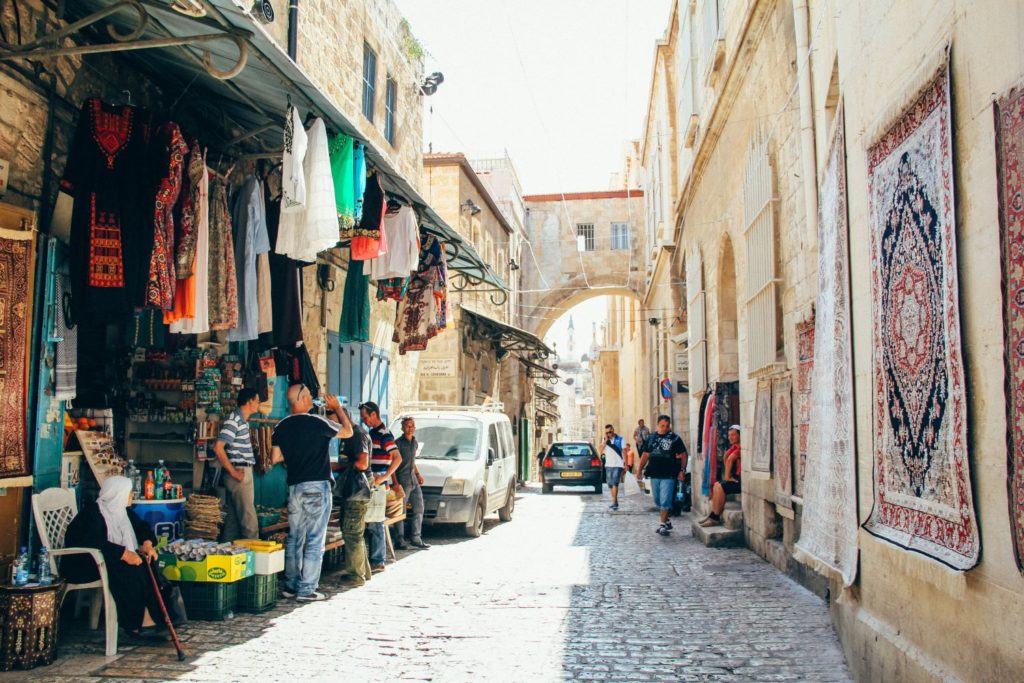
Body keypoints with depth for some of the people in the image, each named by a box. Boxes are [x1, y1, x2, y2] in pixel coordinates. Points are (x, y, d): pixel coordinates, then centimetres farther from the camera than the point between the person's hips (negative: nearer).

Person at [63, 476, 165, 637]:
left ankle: (147, 617, -22)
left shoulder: (121, 510, 6)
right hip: (81, 565, -8)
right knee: (127, 569, -31)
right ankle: (137, 623, -23)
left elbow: (141, 526, 15)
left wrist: (147, 543, -6)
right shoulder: (92, 512, -19)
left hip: (107, 559, 8)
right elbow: (93, 541, -33)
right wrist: (123, 554, -39)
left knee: (146, 563, -16)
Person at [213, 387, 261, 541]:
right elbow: (218, 447, -22)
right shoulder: (234, 420, -15)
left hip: (243, 473, 10)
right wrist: (233, 472, -19)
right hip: (240, 474, -10)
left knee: (233, 519, 13)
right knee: (249, 522, -8)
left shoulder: (242, 420, 15)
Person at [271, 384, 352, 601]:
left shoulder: (282, 427, 5)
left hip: (294, 486, 6)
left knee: (294, 538, 15)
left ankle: (290, 585, 21)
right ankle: (307, 589, -1)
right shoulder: (317, 423, -11)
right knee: (315, 540, -1)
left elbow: (276, 458, 8)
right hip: (317, 486, -6)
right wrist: (337, 407, 13)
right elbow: (348, 431, 2)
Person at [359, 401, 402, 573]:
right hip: (370, 484, 9)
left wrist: (384, 477, -23)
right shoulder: (372, 433, 16)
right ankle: (375, 558, 18)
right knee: (369, 522, 11)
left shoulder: (384, 435, -13)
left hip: (378, 485, -9)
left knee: (374, 523, -7)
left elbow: (397, 458, -21)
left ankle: (377, 562, -2)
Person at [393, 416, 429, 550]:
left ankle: (416, 539, 17)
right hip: (402, 481, -8)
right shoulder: (398, 443, -10)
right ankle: (399, 541, 4)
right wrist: (395, 483, -18)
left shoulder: (415, 443, 14)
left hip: (414, 481, 8)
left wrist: (418, 474, 14)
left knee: (419, 509, 9)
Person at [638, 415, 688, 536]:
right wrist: (640, 469, 9)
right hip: (654, 474, 5)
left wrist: (682, 470, -9)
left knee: (665, 501, -8)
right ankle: (667, 522, 29)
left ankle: (663, 525, -3)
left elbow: (683, 455, -2)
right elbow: (645, 455, 15)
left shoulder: (675, 438, -1)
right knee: (658, 501, 14)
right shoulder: (651, 438, 10)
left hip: (668, 475, -5)